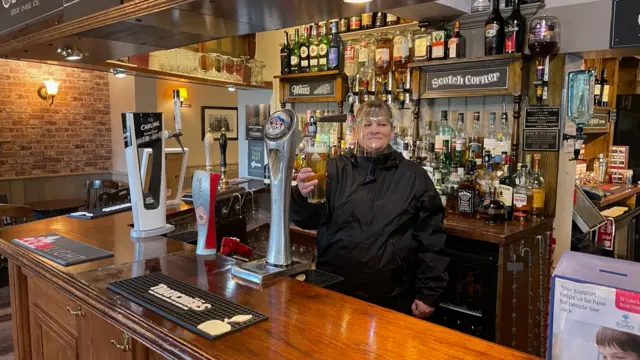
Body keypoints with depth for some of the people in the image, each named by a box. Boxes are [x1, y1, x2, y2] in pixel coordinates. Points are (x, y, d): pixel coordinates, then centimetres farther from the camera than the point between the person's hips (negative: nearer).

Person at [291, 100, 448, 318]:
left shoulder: (414, 176, 2)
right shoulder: (335, 170, 3)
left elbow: (431, 239, 2)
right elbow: (310, 221, -2)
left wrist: (428, 293, 0)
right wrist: (303, 196, -23)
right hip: (333, 290, 1)